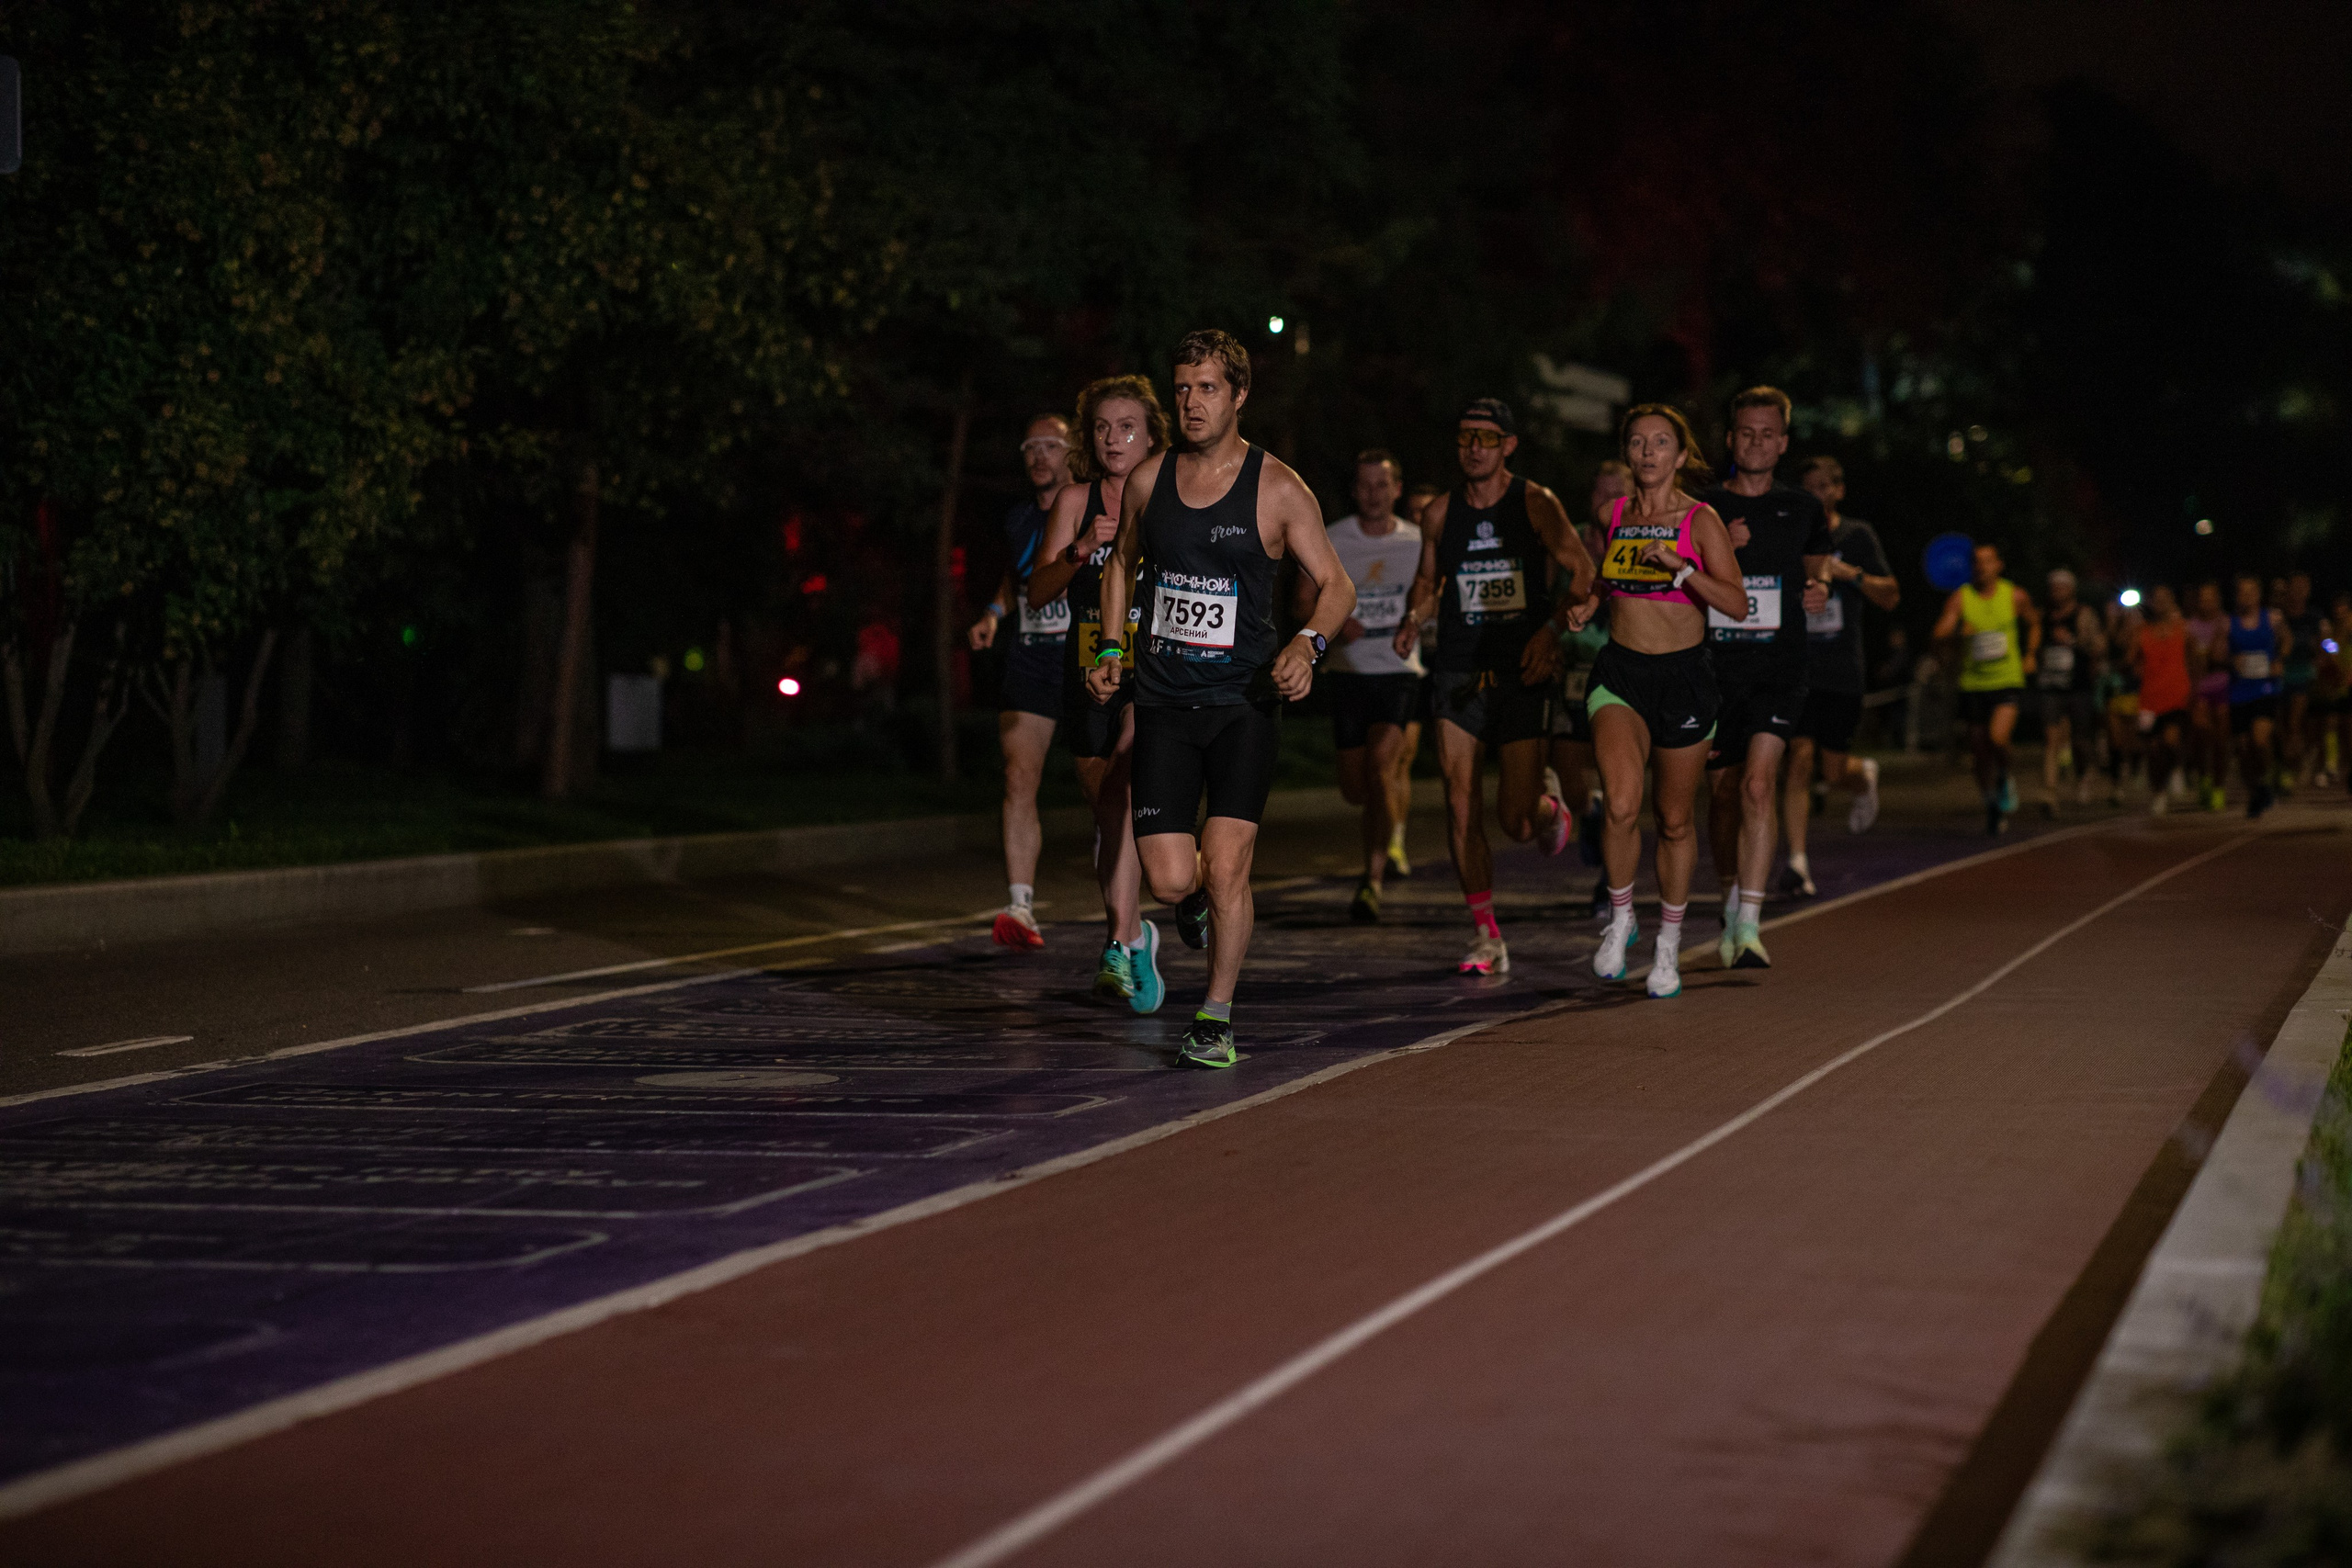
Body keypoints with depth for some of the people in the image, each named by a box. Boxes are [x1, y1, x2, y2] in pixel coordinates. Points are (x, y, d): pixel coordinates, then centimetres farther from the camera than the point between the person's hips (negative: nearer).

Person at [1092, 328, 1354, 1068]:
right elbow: (1122, 563, 23)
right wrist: (1111, 649, 11)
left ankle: (1217, 1016, 8)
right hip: (1164, 702, 2)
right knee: (1170, 880, -7)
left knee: (1225, 865, -12)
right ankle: (1202, 900, 32)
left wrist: (1307, 644, -21)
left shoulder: (1277, 488, -5)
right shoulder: (1148, 481, 5)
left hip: (1245, 701, -2)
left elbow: (1336, 584, -2)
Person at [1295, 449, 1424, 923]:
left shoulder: (1417, 542, 1)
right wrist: (1334, 623, -17)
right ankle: (1395, 817, 44)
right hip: (1348, 671, 1)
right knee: (1354, 788, 6)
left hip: (1399, 671, -1)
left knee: (1380, 764, -22)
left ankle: (1373, 879, -20)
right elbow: (1301, 603, 2)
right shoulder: (1330, 540, -1)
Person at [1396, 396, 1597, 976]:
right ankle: (1485, 935, -1)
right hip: (1459, 669, 3)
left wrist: (1552, 630, -17)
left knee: (1516, 819, -4)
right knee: (1461, 805, -9)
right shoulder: (1441, 512, 7)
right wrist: (1414, 618, -1)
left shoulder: (1536, 504, -3)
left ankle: (1551, 810, 36)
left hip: (1522, 671, -3)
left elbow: (1581, 572, -3)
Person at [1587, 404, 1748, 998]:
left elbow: (1737, 605, -16)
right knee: (1621, 804, -21)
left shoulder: (1700, 520, -6)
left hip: (1684, 678, -1)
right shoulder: (1612, 517, 6)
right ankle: (1620, 917, 3)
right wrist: (1582, 609, 3)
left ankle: (1669, 944, 26)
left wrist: (1679, 565, -28)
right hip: (1620, 673, 1)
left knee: (1674, 819, 8)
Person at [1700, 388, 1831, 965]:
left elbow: (1817, 561, 25)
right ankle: (1732, 906, 33)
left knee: (1758, 783, -19)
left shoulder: (1801, 509, 9)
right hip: (1714, 669, 1)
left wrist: (1819, 589, 2)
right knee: (1723, 793, 10)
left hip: (1779, 669, -1)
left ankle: (1749, 926, -24)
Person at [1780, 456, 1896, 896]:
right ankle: (1797, 861, -14)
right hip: (1796, 667, 0)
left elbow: (1891, 596, 1)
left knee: (1834, 771, 4)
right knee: (1800, 757, -16)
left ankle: (1865, 777, 43)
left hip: (1842, 672, 0)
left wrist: (1852, 575, -14)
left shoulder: (1857, 536, 2)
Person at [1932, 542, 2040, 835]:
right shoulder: (1960, 597, -2)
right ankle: (1992, 805, 27)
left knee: (1998, 738, -24)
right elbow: (1940, 634, -13)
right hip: (1973, 685, 1)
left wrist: (2029, 655, 12)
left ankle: (2005, 779, 6)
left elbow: (2033, 623, 22)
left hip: (2007, 681, -1)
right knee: (1980, 748, 7)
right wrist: (1957, 628, -33)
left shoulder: (2015, 597, 2)